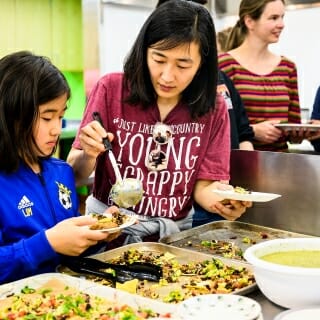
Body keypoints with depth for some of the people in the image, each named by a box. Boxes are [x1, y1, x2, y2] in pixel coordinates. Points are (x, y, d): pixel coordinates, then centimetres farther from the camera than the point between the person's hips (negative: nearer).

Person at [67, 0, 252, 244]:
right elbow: (75, 175, -3)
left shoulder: (214, 108, -4)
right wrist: (88, 156, -25)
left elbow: (203, 186, -2)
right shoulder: (112, 89, -9)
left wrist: (223, 199, -24)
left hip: (176, 231, 3)